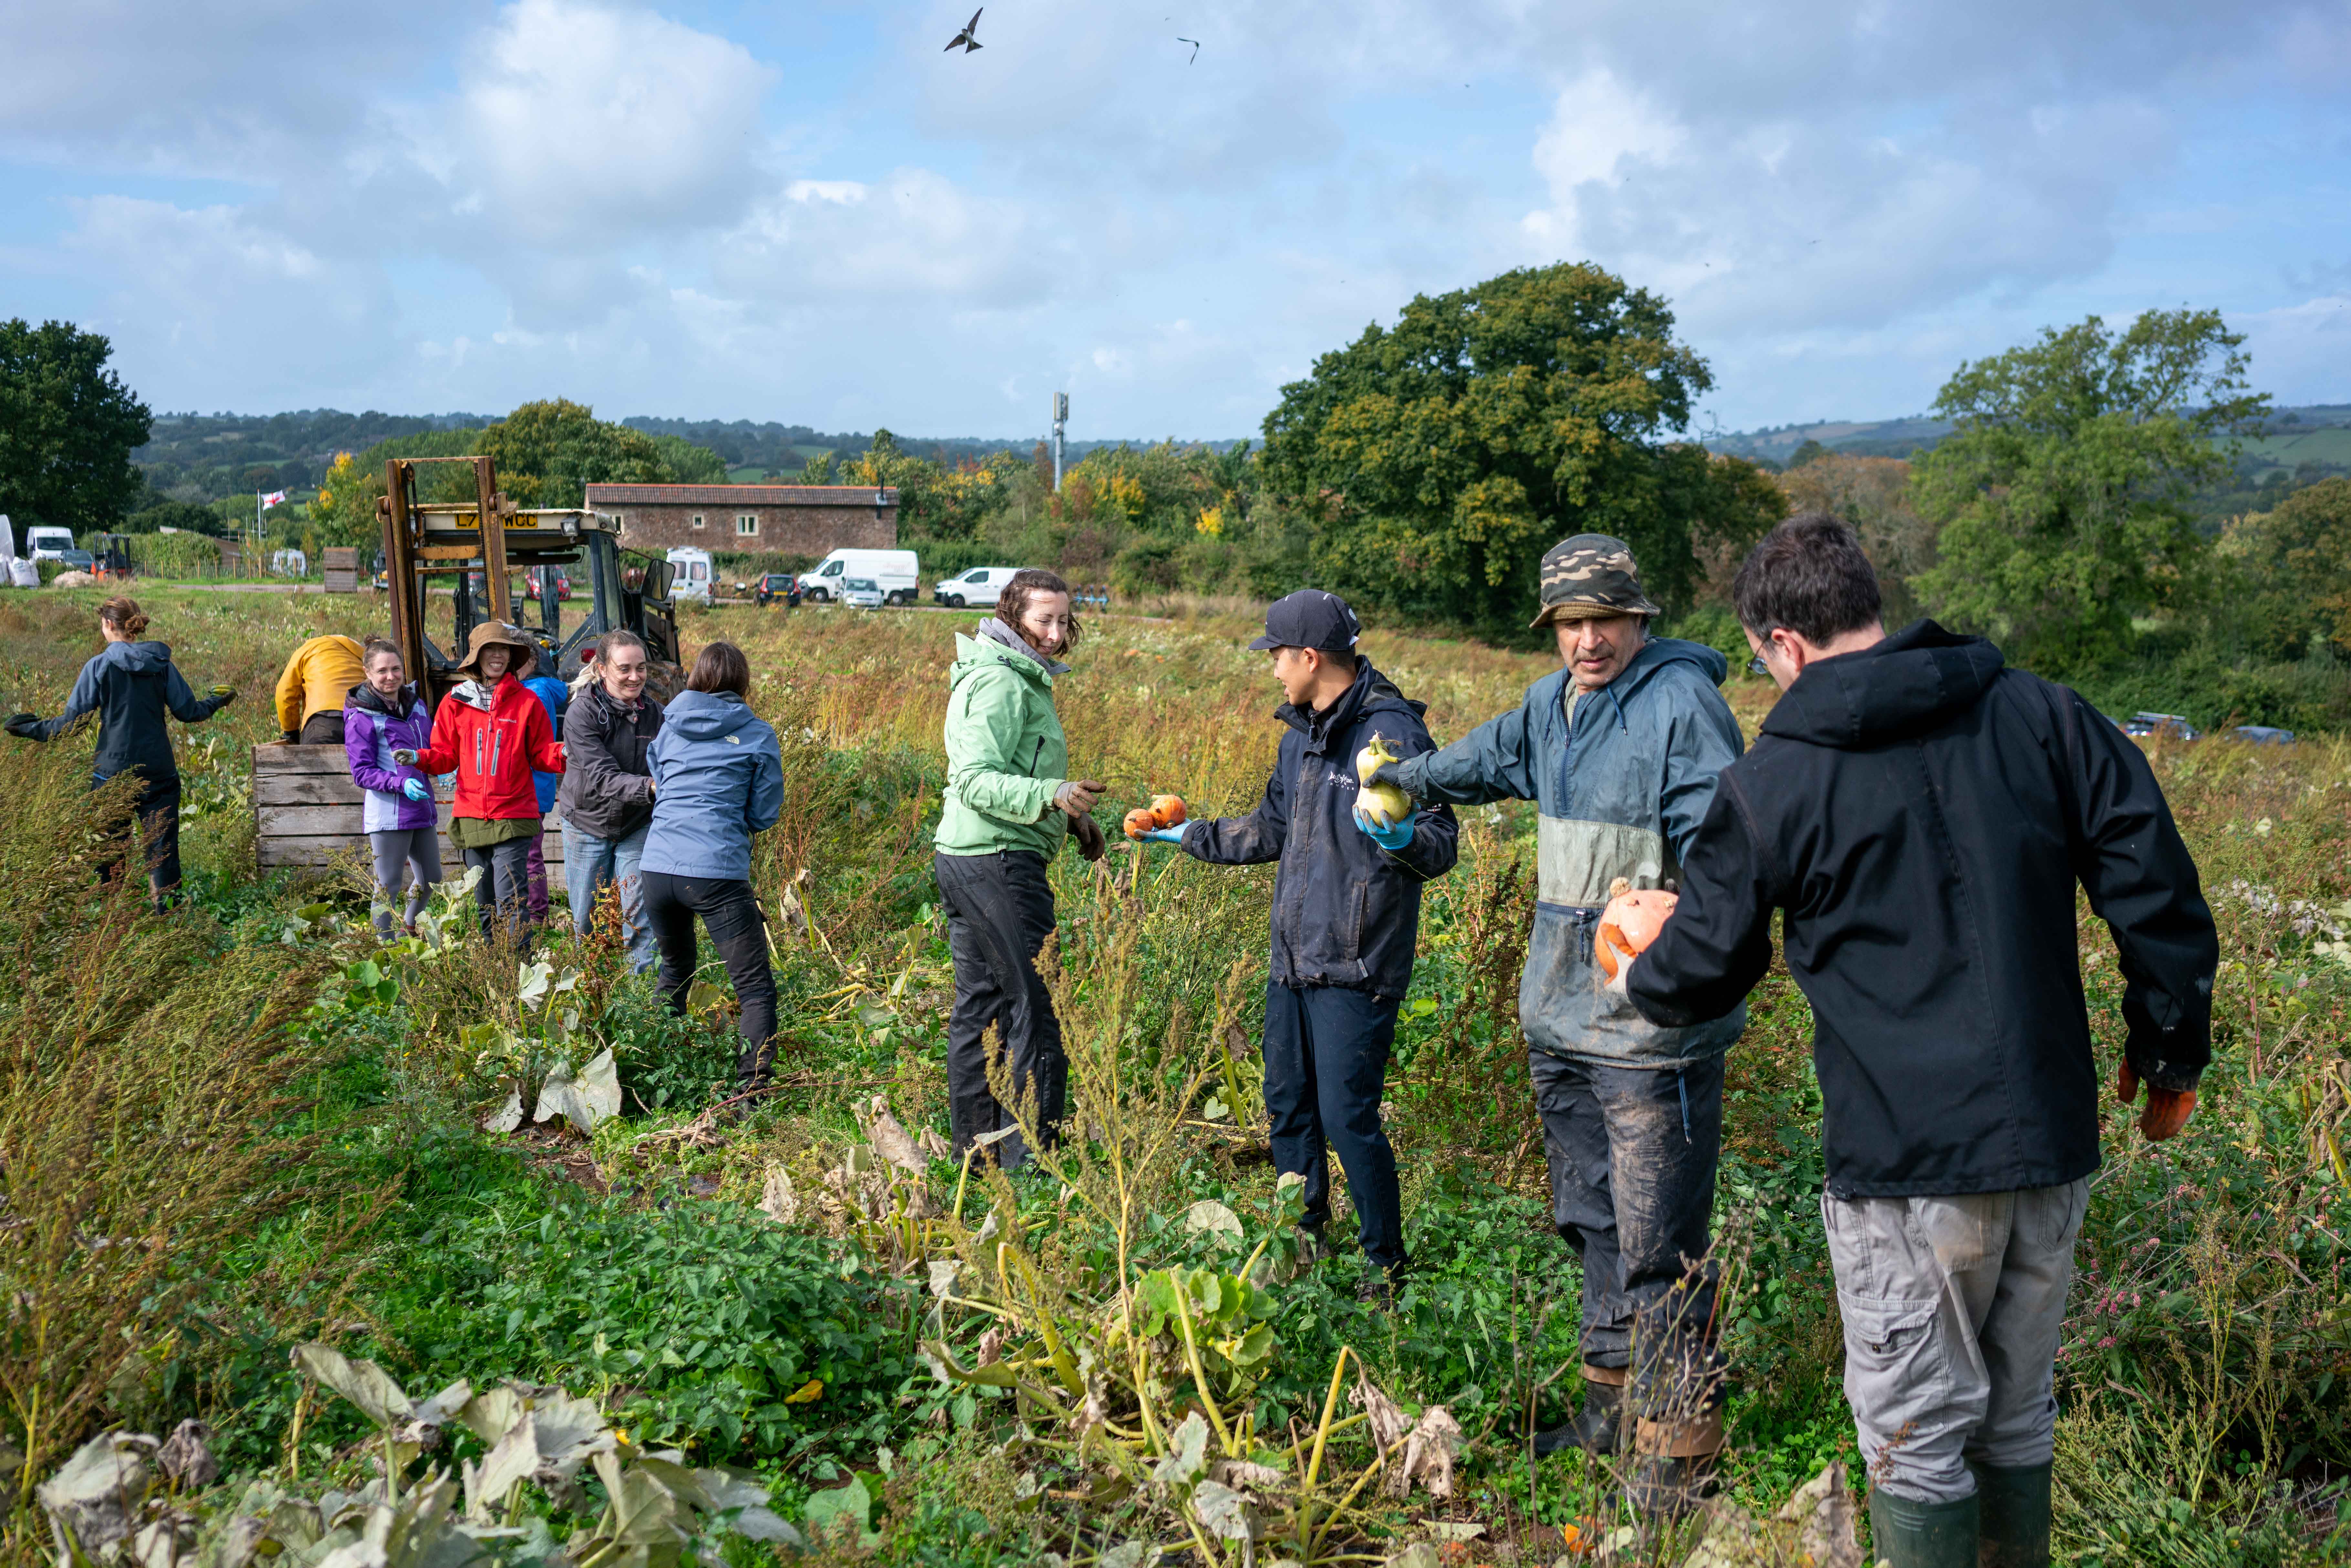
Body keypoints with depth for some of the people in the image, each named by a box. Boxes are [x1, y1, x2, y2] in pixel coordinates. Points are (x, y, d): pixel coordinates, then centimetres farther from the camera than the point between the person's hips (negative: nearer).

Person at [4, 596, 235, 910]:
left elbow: (71, 723, -8)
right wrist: (219, 700, 22)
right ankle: (165, 905, 7)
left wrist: (30, 728, 7)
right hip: (159, 772, 2)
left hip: (113, 772, -2)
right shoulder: (161, 663, 0)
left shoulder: (99, 666, -8)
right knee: (162, 839, 7)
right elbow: (188, 712, 3)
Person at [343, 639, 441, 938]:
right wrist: (402, 783, -24)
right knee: (389, 885, 1)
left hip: (422, 810, 7)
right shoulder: (361, 718, -9)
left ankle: (410, 928, 39)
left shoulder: (416, 705, 11)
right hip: (388, 812, -7)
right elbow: (362, 773, -11)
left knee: (431, 879, 16)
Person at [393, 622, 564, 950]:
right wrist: (419, 757, -8)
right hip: (471, 820, 3)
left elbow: (541, 755, 5)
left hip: (513, 818, -3)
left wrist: (564, 754, -16)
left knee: (510, 901, -13)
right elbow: (447, 755, 12)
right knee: (485, 904, 12)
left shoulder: (526, 701, 3)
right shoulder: (456, 701, 9)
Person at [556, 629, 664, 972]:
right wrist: (649, 788, -44)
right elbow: (602, 779, -28)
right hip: (588, 825, -2)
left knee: (639, 919, -3)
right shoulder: (582, 713, -18)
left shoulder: (655, 714, -6)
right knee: (587, 922, 10)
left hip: (638, 827, 2)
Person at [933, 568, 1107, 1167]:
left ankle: (972, 1150, 22)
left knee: (978, 1005, 14)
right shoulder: (1000, 683, -15)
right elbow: (976, 781, -24)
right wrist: (1051, 796, -37)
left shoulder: (1020, 678, 18)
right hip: (999, 861, -11)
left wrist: (1071, 816, 23)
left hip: (963, 856, 11)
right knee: (1033, 1009, -8)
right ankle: (1029, 1160, -6)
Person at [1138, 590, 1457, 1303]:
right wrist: (1192, 836, 27)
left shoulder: (1393, 732, -15)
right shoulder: (1301, 733, 13)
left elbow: (1440, 848, -17)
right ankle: (1305, 1241, 34)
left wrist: (1400, 839, -38)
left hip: (1356, 969, -9)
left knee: (1348, 1118, -7)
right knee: (1288, 1106, 17)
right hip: (1294, 957, 9)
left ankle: (1388, 1265, 10)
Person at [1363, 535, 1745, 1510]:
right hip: (1560, 1012, 9)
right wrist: (1411, 777, 51)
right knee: (1591, 1219, 18)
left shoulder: (1681, 701, -11)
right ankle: (1612, 1400, 32)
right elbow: (1492, 757, 36)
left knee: (1656, 1241, -7)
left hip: (1651, 1020, -8)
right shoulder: (1553, 704, 14)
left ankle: (1678, 1441, 5)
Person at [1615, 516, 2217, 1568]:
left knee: (1916, 1435, 9)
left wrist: (1632, 976, 24)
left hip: (1906, 1168, -5)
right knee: (2016, 1417, 21)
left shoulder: (1773, 783, -8)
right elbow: (2156, 884, 2)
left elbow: (1699, 977, 1)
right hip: (2055, 1139, 5)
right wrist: (2171, 1047, 13)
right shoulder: (2041, 713, 1)